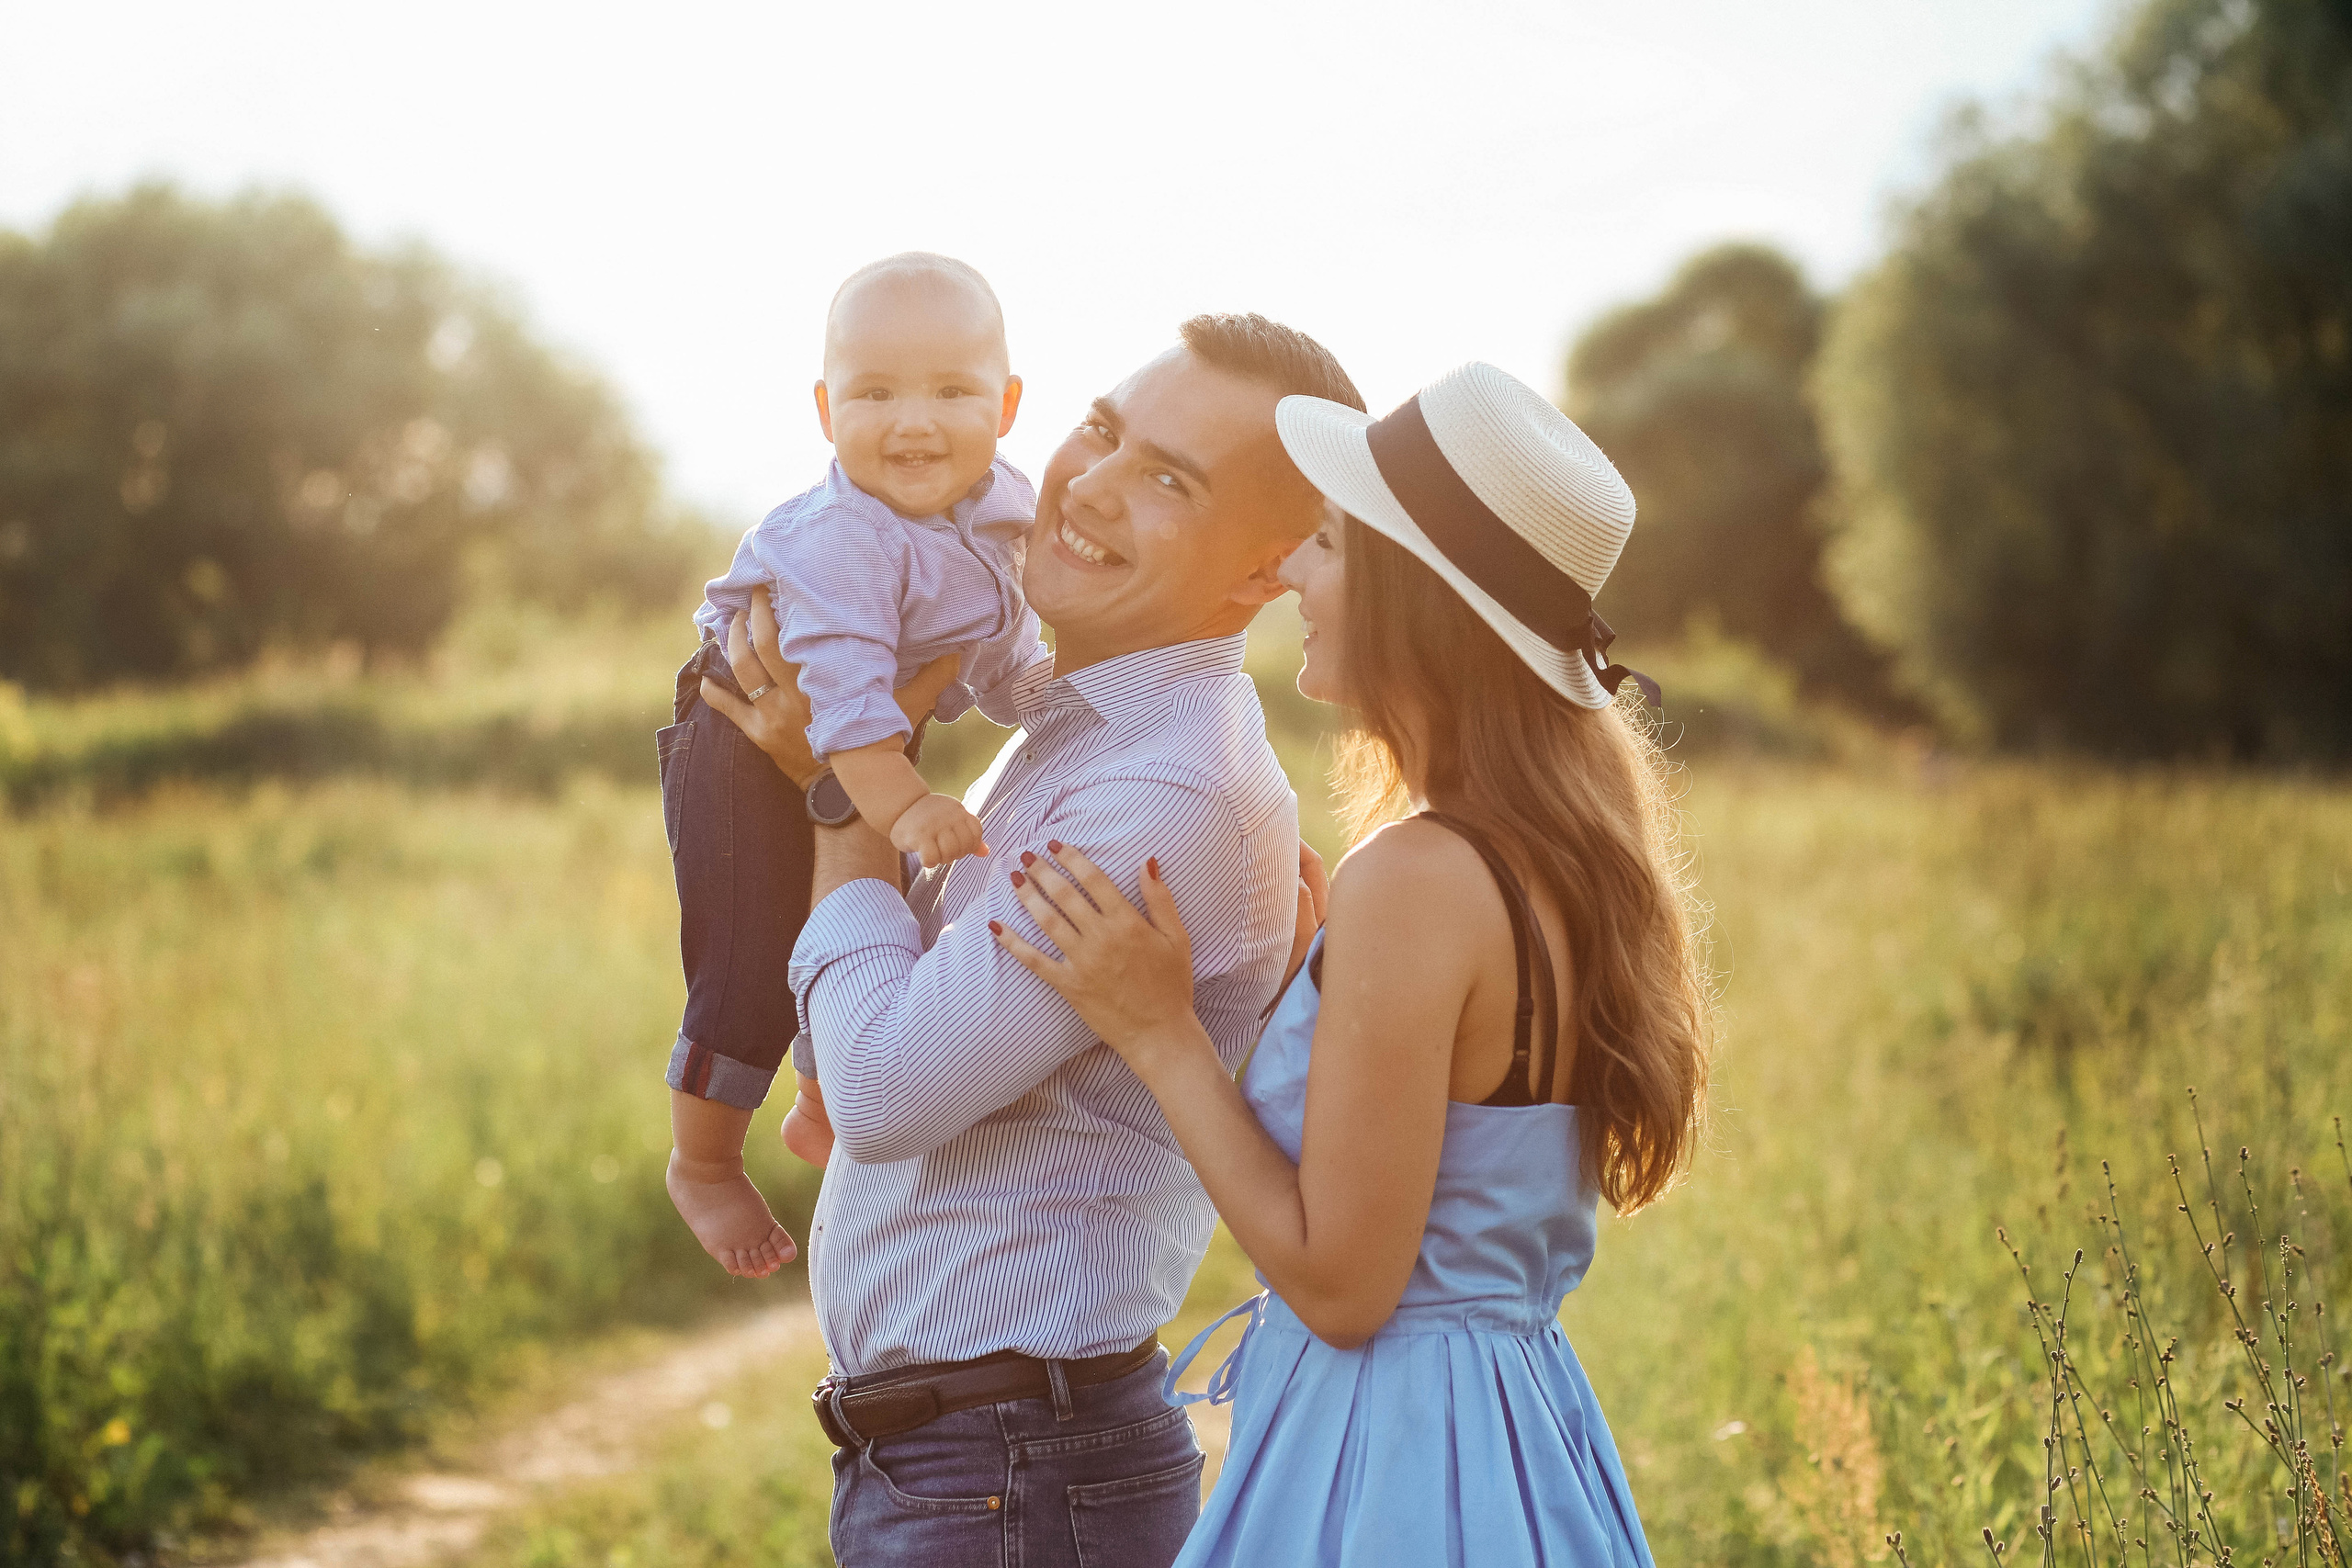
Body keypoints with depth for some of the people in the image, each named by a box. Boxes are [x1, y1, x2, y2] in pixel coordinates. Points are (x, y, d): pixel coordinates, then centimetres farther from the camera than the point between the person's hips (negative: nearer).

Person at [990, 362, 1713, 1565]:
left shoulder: (1414, 881, -22)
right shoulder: (1576, 852, 5)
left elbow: (1338, 1285, -19)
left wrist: (1157, 1031, -13)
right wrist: (1301, 956, 19)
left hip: (1388, 1461, -9)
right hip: (1526, 1417, 9)